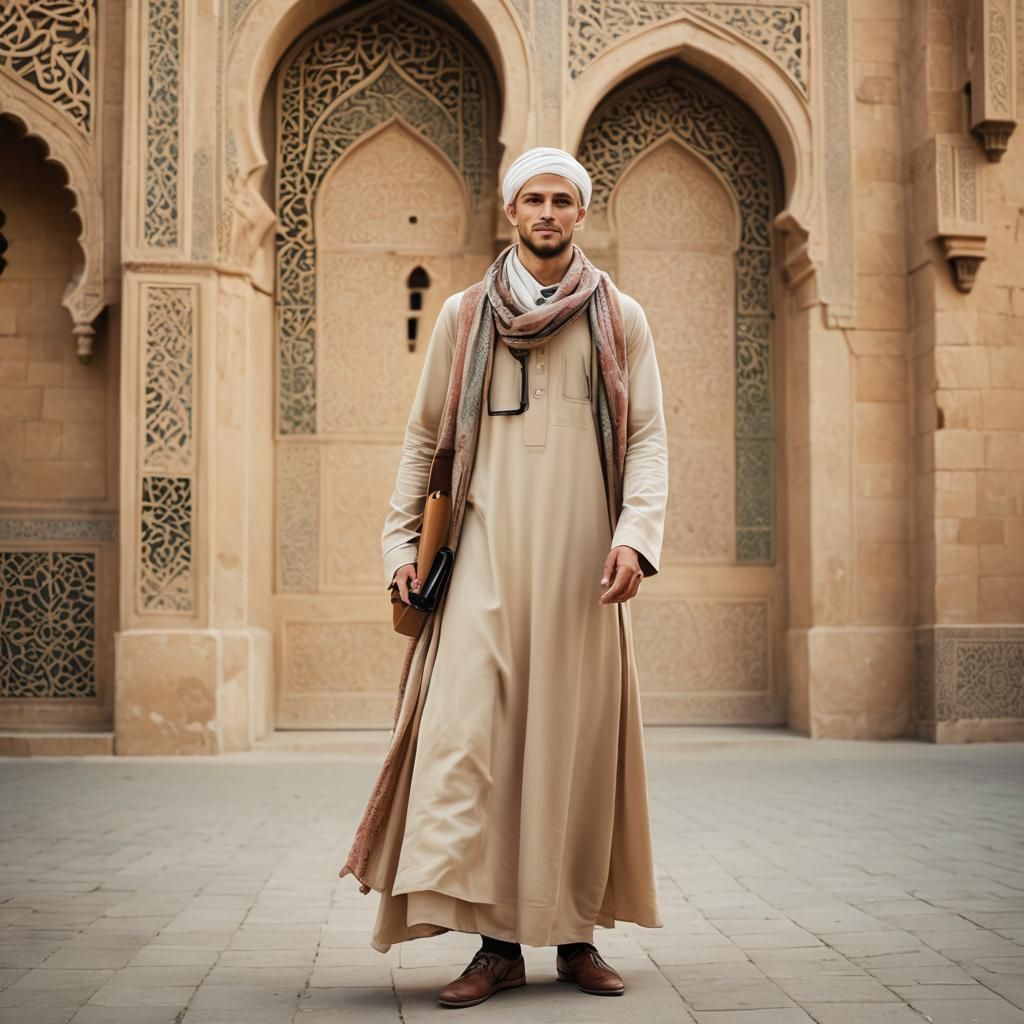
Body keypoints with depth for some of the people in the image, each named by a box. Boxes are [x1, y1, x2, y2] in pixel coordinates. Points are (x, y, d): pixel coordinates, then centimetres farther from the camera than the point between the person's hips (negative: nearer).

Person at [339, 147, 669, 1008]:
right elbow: (425, 435, 13)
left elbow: (648, 438, 4)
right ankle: (497, 939, -5)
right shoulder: (464, 316, 12)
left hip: (581, 561, 0)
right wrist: (401, 539, 4)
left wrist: (636, 534, -12)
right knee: (471, 732, -11)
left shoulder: (621, 319, 10)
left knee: (580, 739, 2)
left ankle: (577, 932, 13)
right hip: (487, 555, 0)